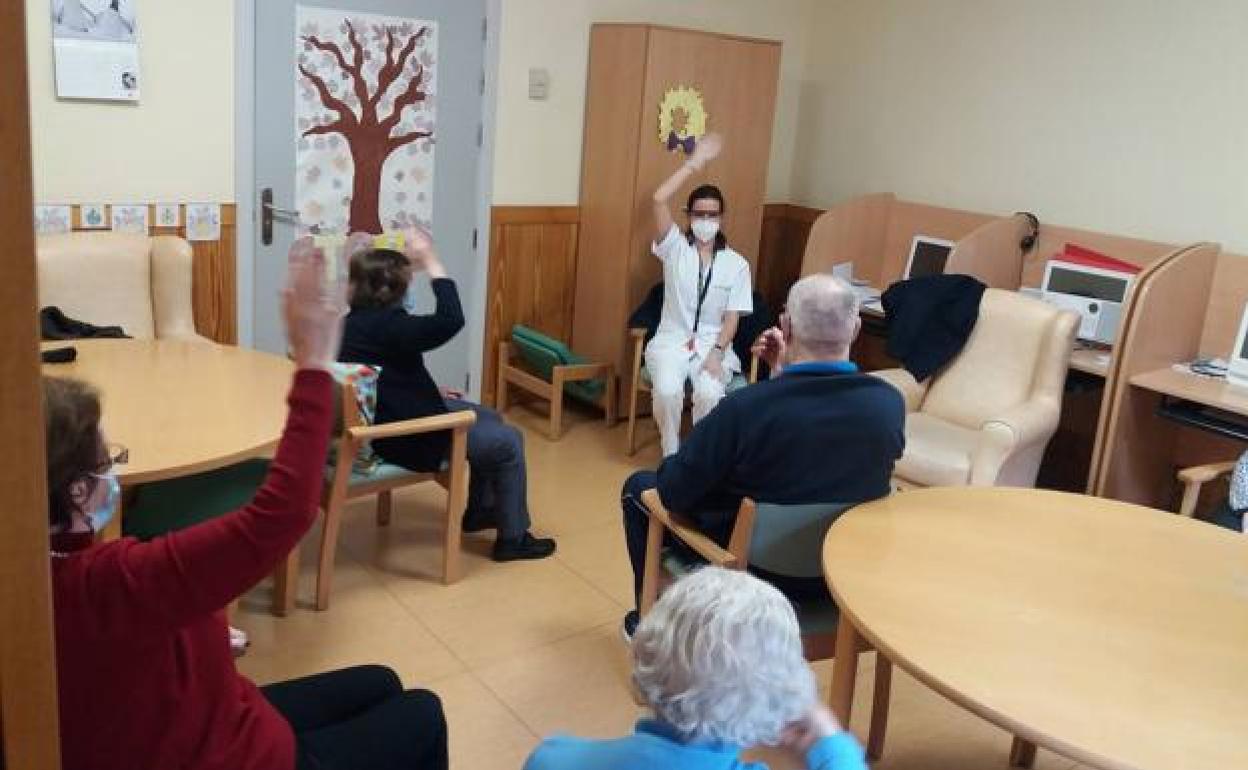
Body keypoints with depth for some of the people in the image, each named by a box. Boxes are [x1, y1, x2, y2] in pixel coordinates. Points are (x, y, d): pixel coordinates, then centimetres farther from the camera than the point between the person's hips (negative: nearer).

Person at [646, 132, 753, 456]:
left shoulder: (737, 264, 3)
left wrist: (717, 352, -18)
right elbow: (659, 199, -12)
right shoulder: (675, 248, 2)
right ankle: (671, 455, -7)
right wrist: (696, 161, -8)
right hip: (672, 340, 0)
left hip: (713, 344, 0)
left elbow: (732, 317, -1)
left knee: (709, 394, -31)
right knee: (667, 390, -31)